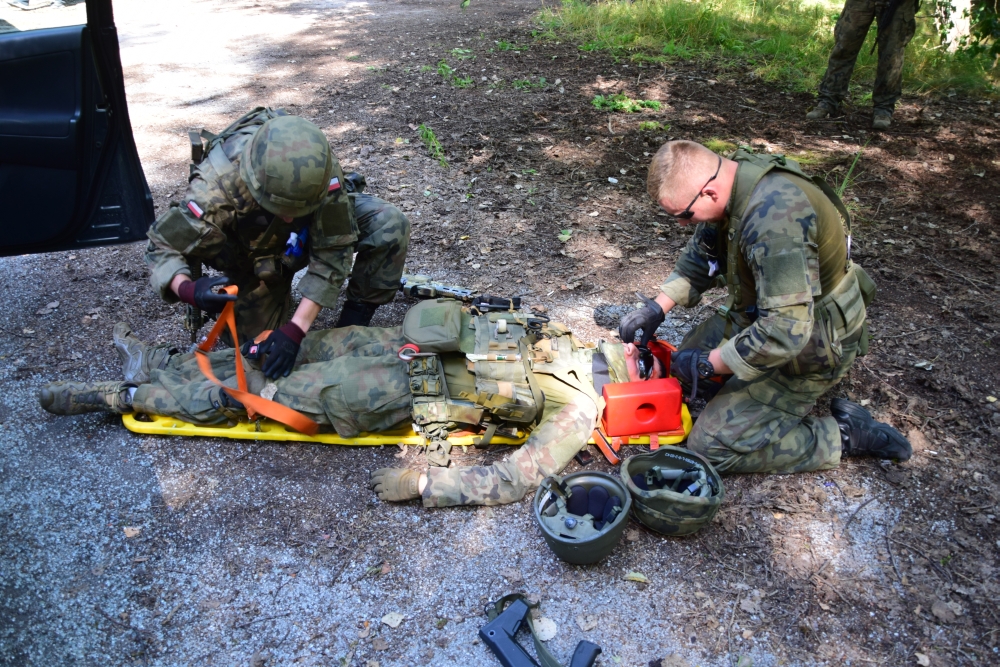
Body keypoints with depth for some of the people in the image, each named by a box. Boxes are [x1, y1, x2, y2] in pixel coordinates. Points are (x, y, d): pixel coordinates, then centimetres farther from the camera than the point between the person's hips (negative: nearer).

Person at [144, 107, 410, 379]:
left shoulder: (319, 167, -36)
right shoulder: (217, 186, -39)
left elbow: (332, 250, -31)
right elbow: (163, 248, -27)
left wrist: (296, 328, -38)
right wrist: (186, 289, -51)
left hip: (316, 226, 1)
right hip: (254, 249, 0)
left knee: (390, 225, -24)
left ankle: (355, 318, -4)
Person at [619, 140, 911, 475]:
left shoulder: (773, 217, -37)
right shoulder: (732, 177, -7)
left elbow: (785, 331, -38)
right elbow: (700, 255, 10)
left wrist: (707, 365, -25)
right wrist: (657, 308, 1)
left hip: (810, 343, -9)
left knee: (711, 446, -10)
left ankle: (845, 434, 1)